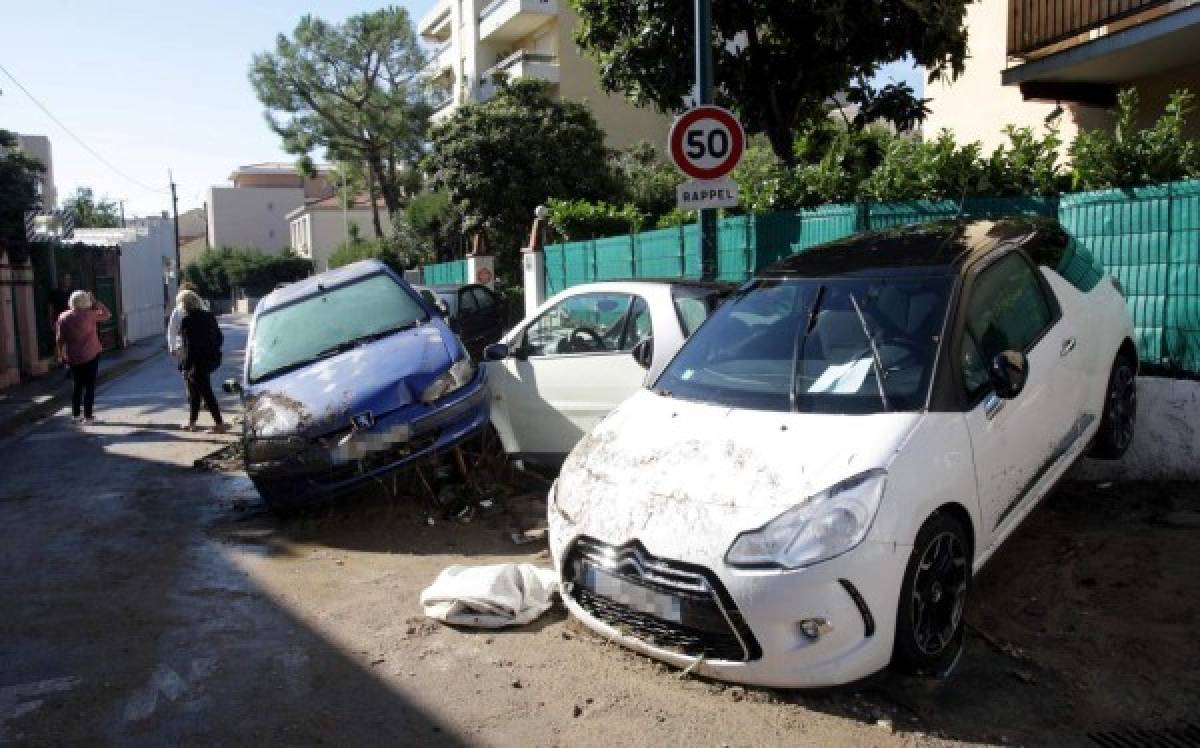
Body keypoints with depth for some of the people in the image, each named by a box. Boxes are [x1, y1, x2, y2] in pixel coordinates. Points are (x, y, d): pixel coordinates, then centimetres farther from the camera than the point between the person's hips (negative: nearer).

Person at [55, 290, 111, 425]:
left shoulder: (63, 318, -1)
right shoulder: (89, 315, -12)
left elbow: (60, 339, 2)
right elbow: (107, 314, 1)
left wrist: (61, 355, 13)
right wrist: (95, 302, 4)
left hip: (73, 358, 4)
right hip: (90, 355, -4)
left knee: (77, 386, 17)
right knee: (89, 386, 2)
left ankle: (76, 415, 21)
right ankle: (88, 416, 0)